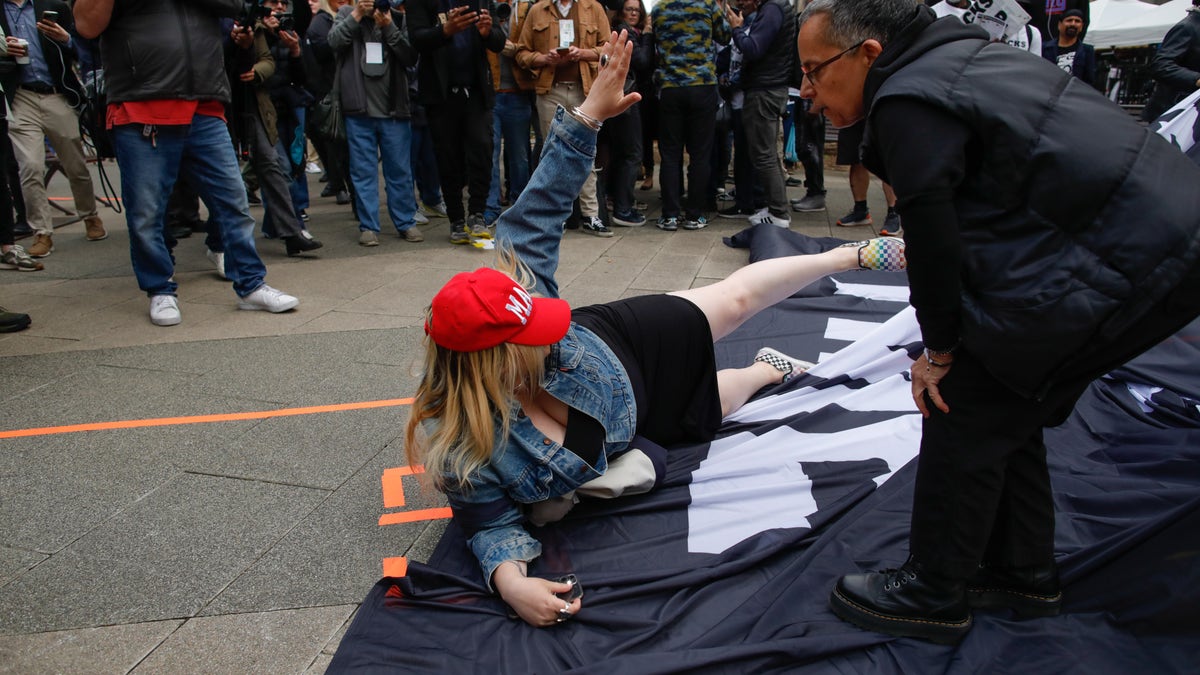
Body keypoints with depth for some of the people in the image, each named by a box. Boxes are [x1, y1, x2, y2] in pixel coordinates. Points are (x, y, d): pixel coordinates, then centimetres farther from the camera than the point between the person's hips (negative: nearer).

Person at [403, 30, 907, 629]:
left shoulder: (514, 290, -35)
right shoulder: (461, 451, -40)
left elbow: (537, 214, -31)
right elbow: (493, 525, -28)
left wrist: (589, 113, -37)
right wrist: (509, 579, -50)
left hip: (621, 345, 1)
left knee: (737, 296, 15)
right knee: (704, 403, 21)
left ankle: (854, 255, 42)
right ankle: (768, 371, 59)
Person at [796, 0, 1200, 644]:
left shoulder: (908, 102, -14)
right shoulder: (959, 55, 17)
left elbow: (932, 239, -15)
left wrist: (939, 350, -2)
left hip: (1118, 265, -10)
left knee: (963, 408, -1)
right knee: (1002, 397, 19)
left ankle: (932, 594, 13)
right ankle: (1022, 573, 32)